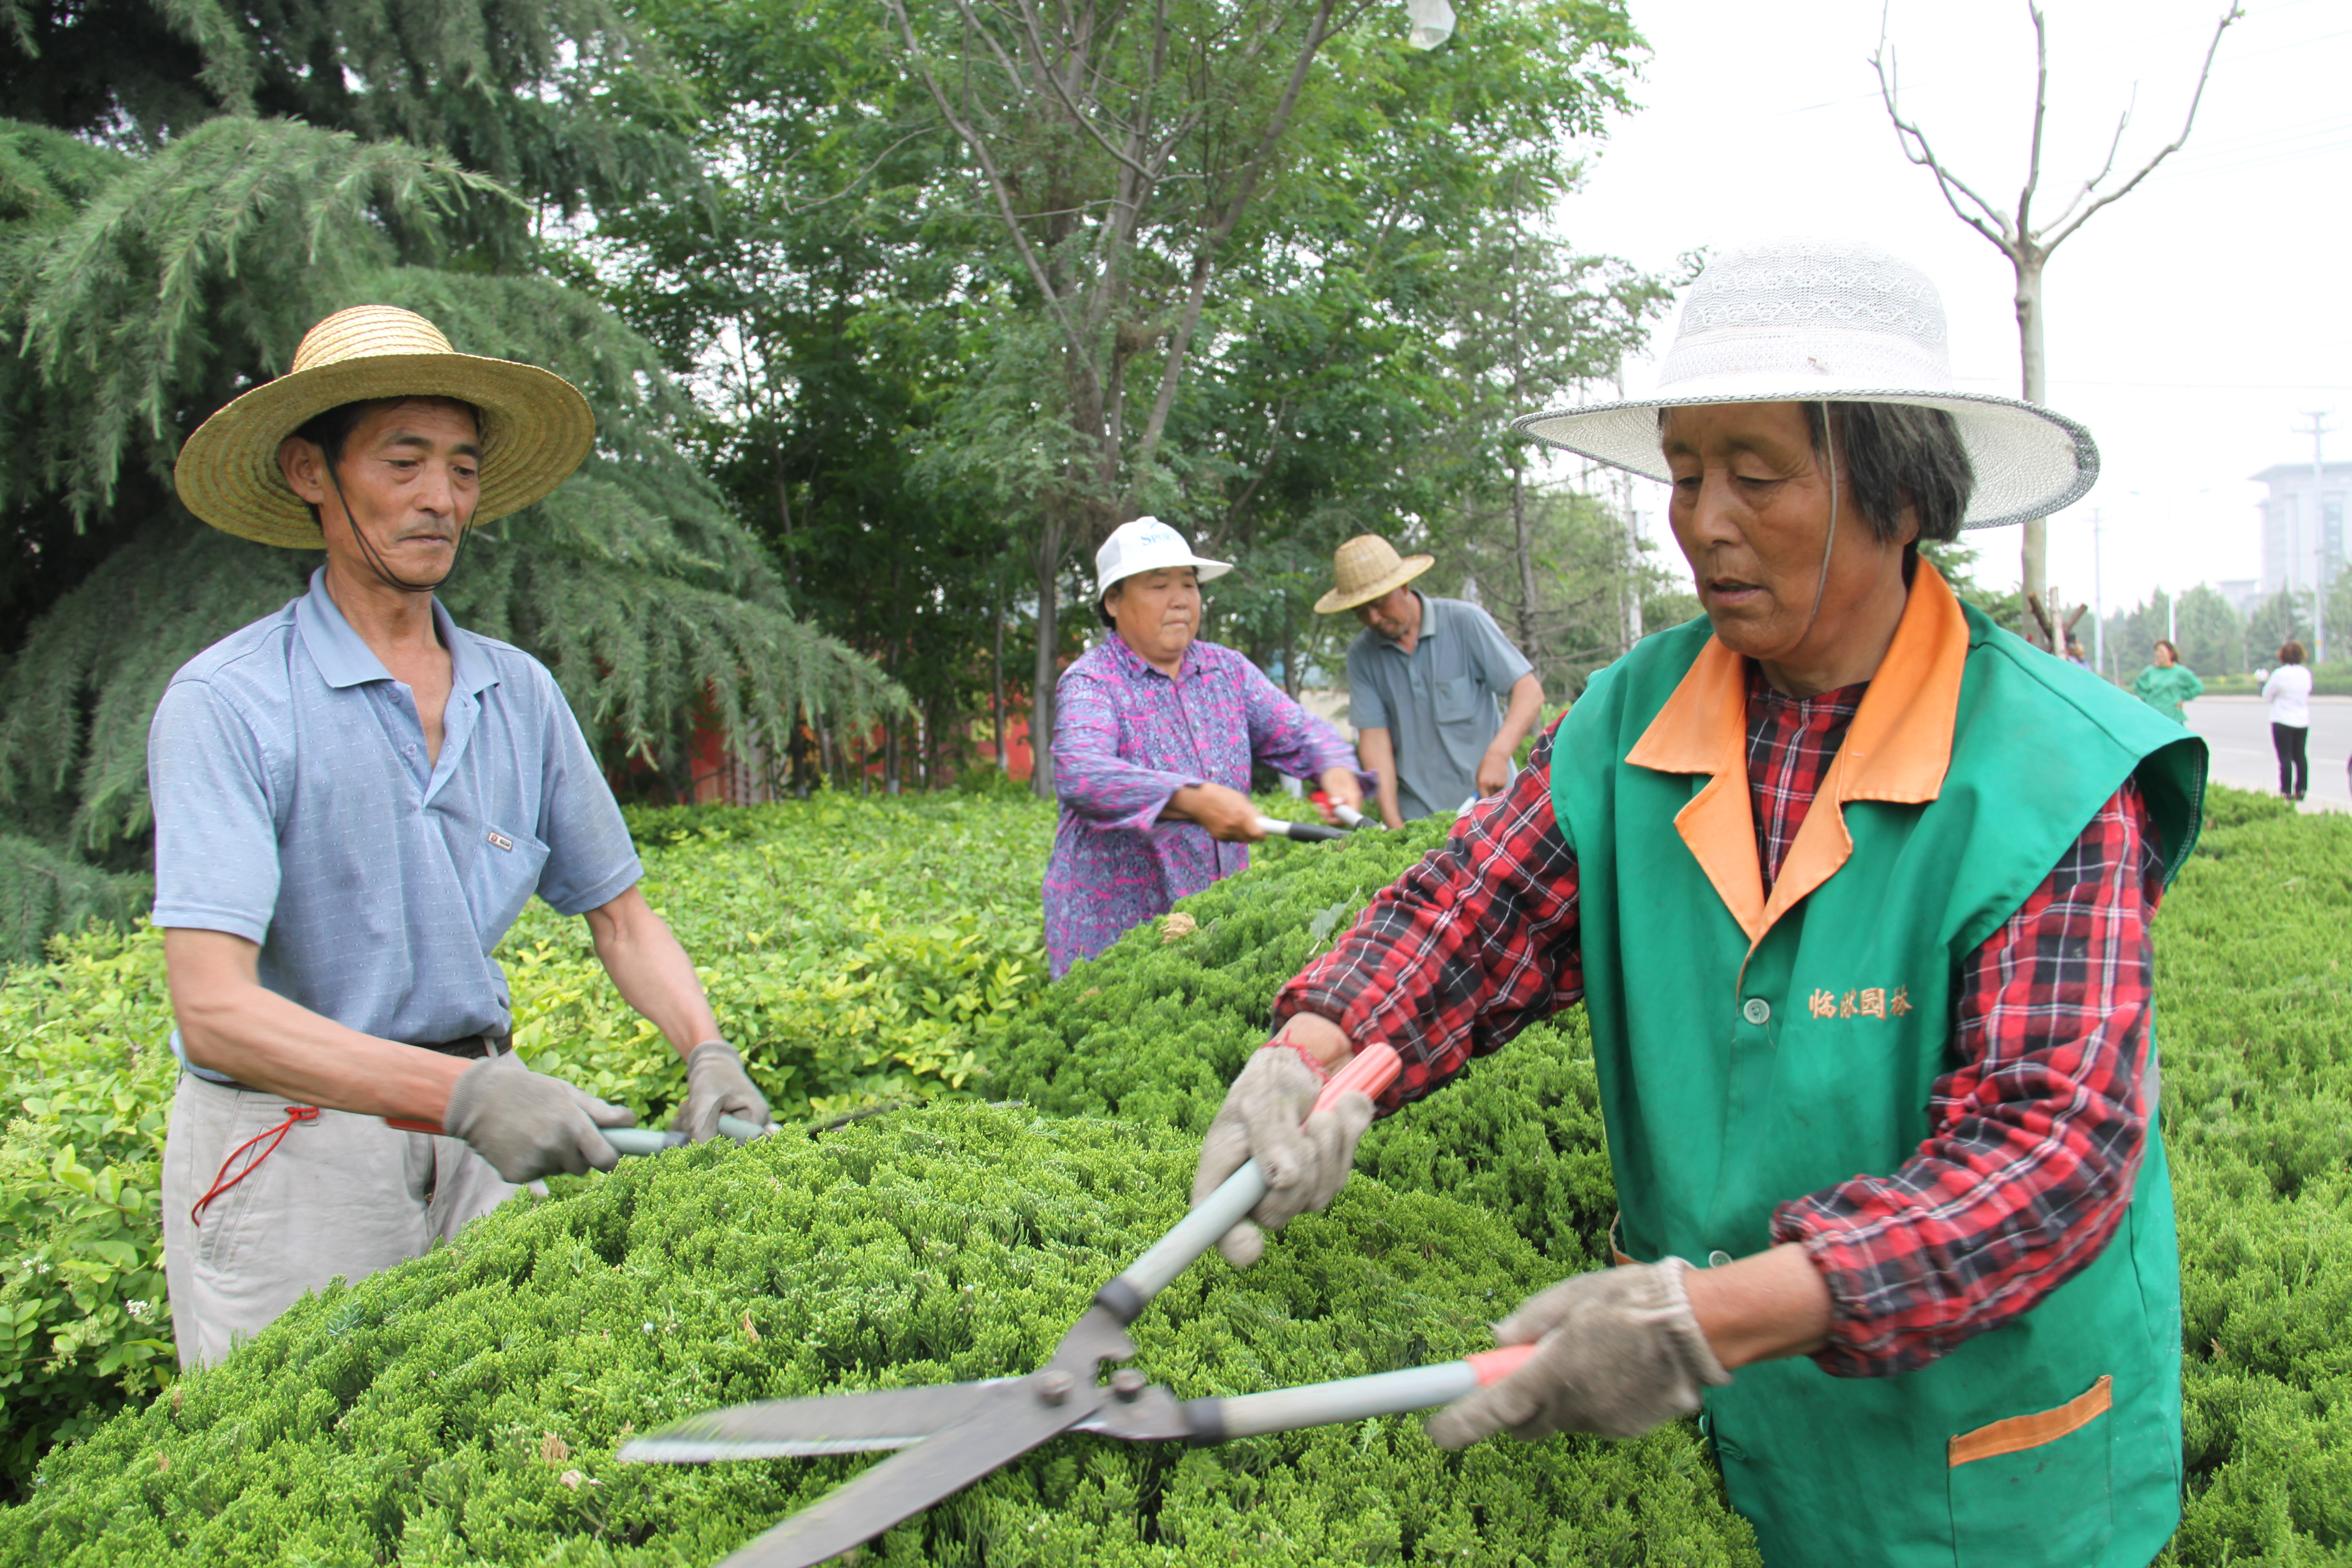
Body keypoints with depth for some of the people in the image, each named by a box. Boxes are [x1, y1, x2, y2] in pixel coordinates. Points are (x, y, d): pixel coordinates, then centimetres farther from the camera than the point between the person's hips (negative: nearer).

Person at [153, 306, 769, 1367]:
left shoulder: (519, 693, 6)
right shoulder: (226, 702, -12)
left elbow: (618, 915, 13)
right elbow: (214, 1011, -22)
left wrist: (706, 1052, -6)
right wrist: (463, 1092, -33)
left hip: (478, 1127, 5)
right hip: (291, 1152, -4)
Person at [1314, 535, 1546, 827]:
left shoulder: (1465, 622, -2)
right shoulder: (1362, 655, 5)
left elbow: (1530, 692, -4)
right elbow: (1374, 738, 1)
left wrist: (1497, 756, -19)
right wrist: (1393, 823, -9)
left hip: (1487, 800, -2)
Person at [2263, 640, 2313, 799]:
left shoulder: (2280, 674, -16)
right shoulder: (2306, 673, 1)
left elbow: (2267, 695, -7)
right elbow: (2308, 692, 15)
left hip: (2283, 721, -5)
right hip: (2303, 721, 5)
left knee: (2285, 757, -2)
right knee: (2300, 755, 13)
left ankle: (2287, 791, -3)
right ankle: (2302, 789, 14)